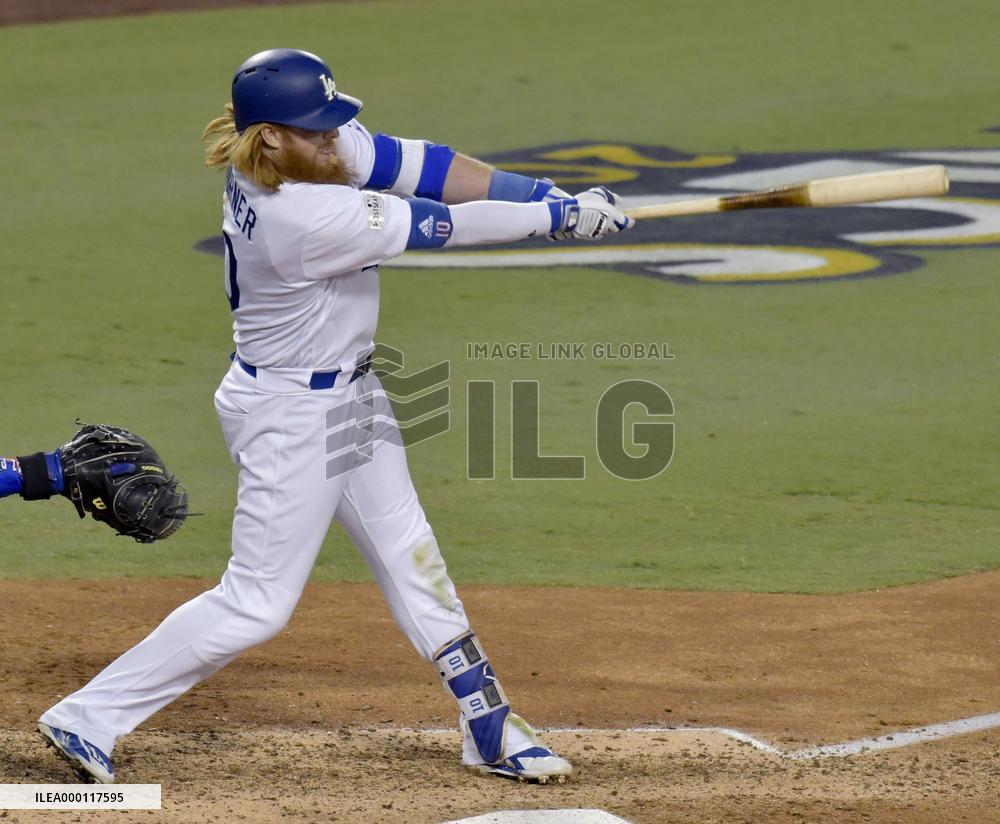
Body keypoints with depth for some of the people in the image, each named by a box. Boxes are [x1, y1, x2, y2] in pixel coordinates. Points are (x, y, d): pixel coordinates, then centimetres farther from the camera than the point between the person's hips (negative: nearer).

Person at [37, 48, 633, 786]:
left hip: (351, 394, 10)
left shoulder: (317, 148, -10)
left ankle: (491, 731, 26)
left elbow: (420, 165, -12)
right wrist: (556, 219, -19)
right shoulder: (303, 220, -33)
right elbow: (444, 227, -27)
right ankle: (89, 718, 5)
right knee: (257, 601, -3)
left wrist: (549, 195, -20)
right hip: (292, 416, -10)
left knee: (411, 558, 16)